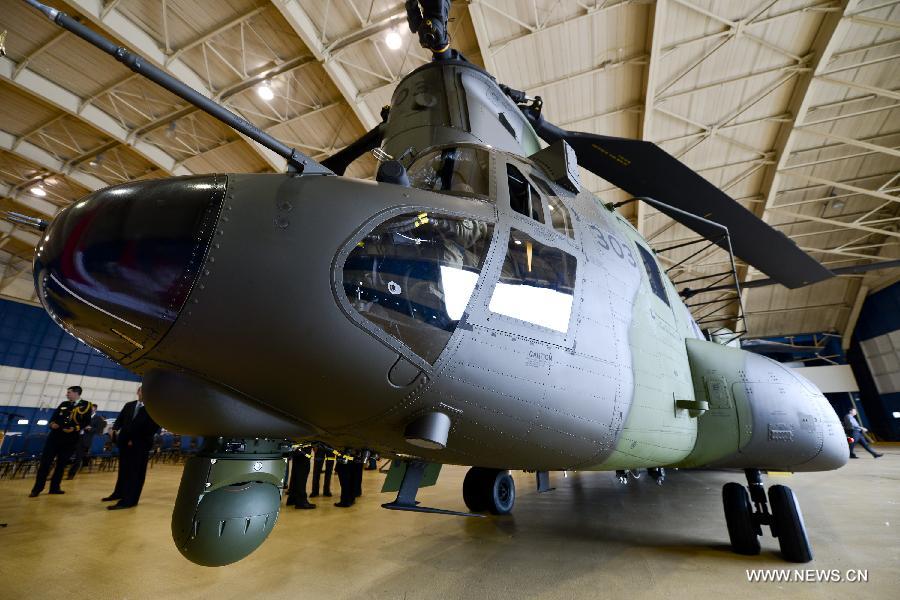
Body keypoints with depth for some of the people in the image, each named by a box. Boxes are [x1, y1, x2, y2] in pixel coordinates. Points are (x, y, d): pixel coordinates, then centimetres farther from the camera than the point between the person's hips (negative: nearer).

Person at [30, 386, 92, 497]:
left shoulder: (86, 405, -2)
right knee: (45, 461, 1)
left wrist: (74, 428, -21)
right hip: (55, 436, 3)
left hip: (70, 439, -3)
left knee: (62, 463, 7)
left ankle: (55, 487, 18)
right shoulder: (64, 404, 14)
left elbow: (87, 422, -8)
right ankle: (37, 488, 10)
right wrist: (52, 423, -8)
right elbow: (54, 416, 12)